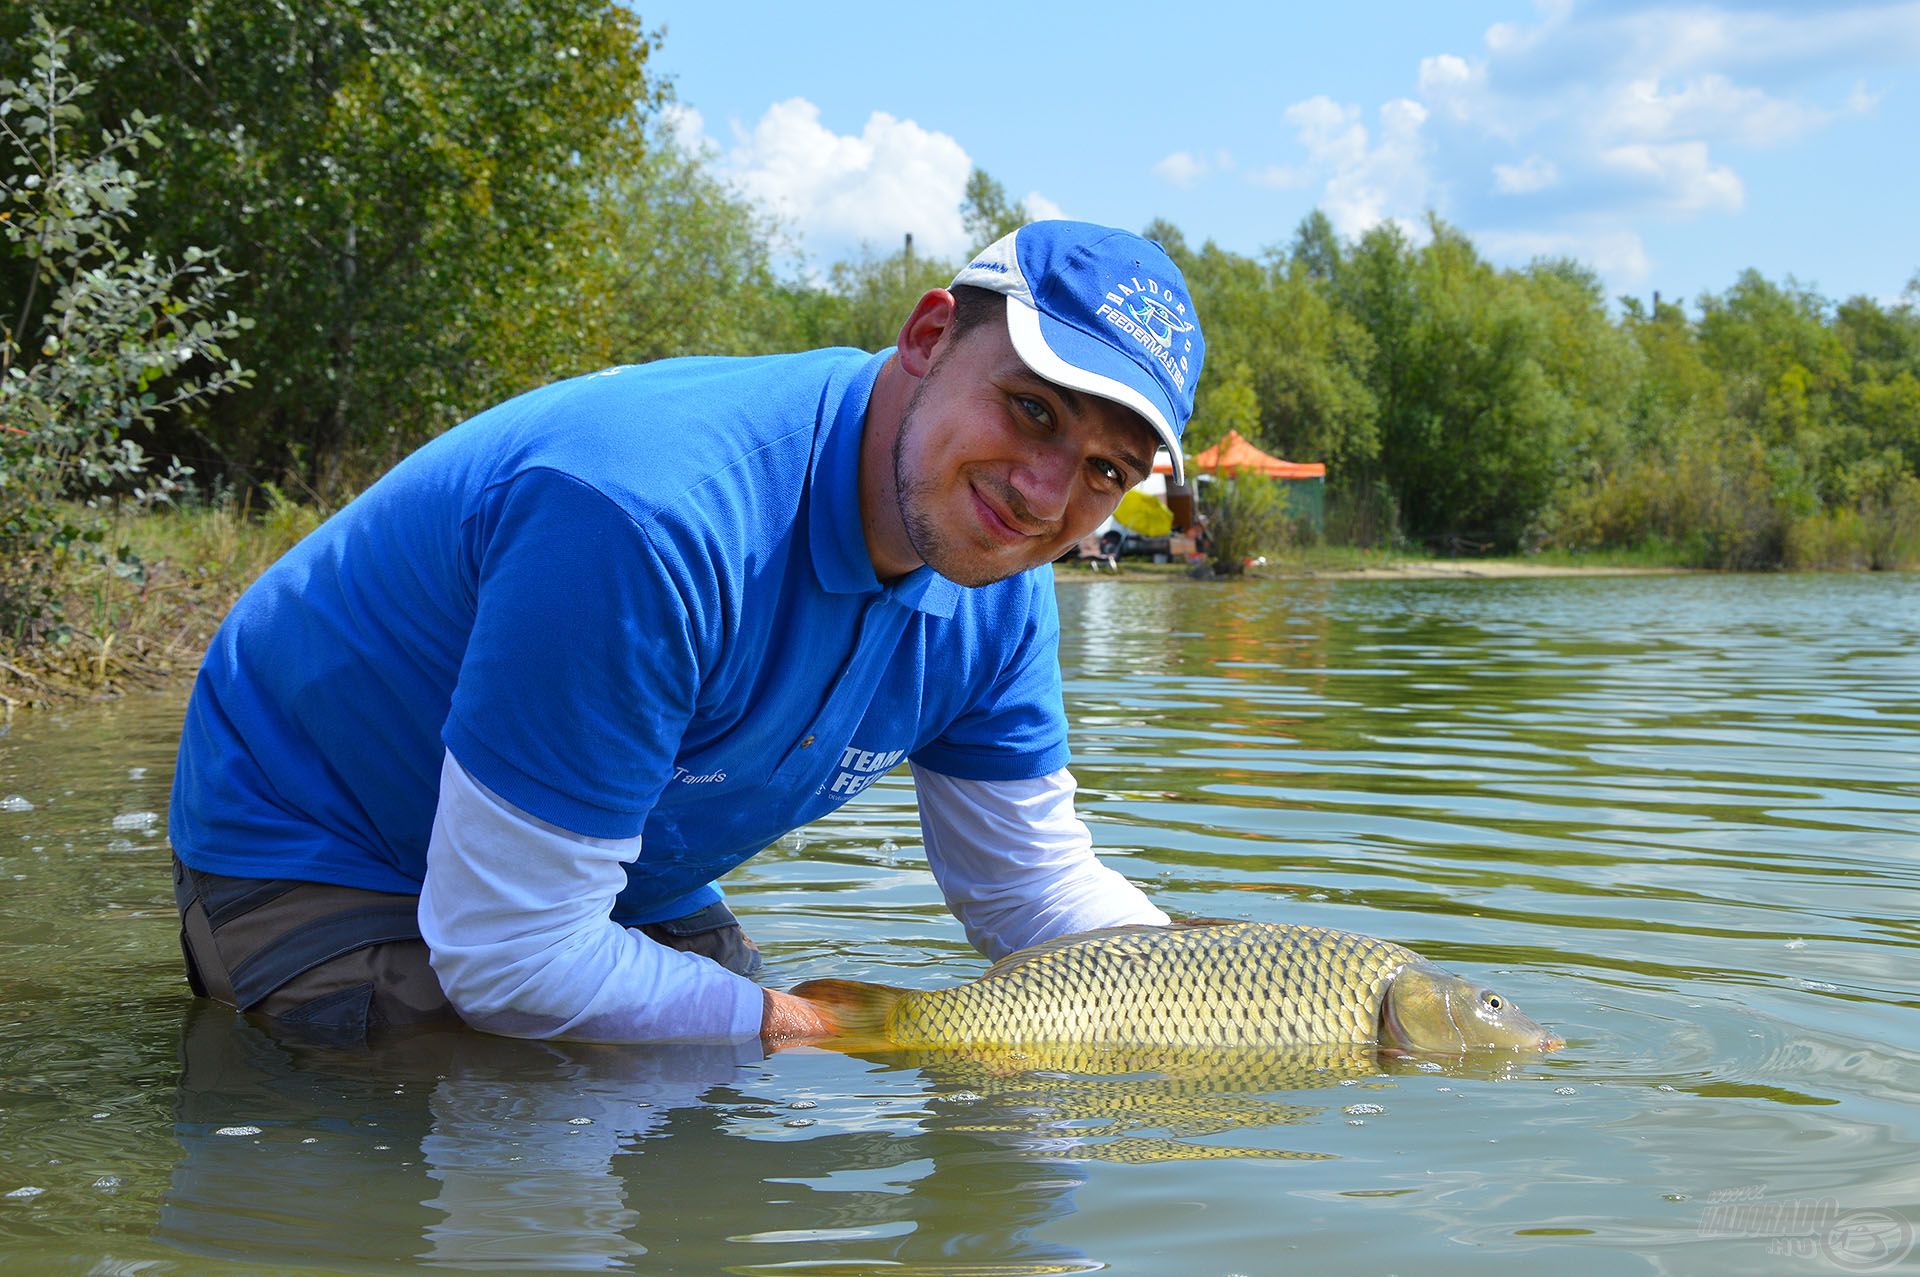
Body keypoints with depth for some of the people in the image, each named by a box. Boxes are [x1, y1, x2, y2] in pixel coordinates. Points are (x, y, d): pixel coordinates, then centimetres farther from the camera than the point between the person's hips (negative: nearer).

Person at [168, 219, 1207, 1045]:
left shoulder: (995, 594, -13)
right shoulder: (656, 518, -39)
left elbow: (1040, 891, -2)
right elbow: (510, 962, -35)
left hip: (617, 879, 7)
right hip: (316, 855, -6)